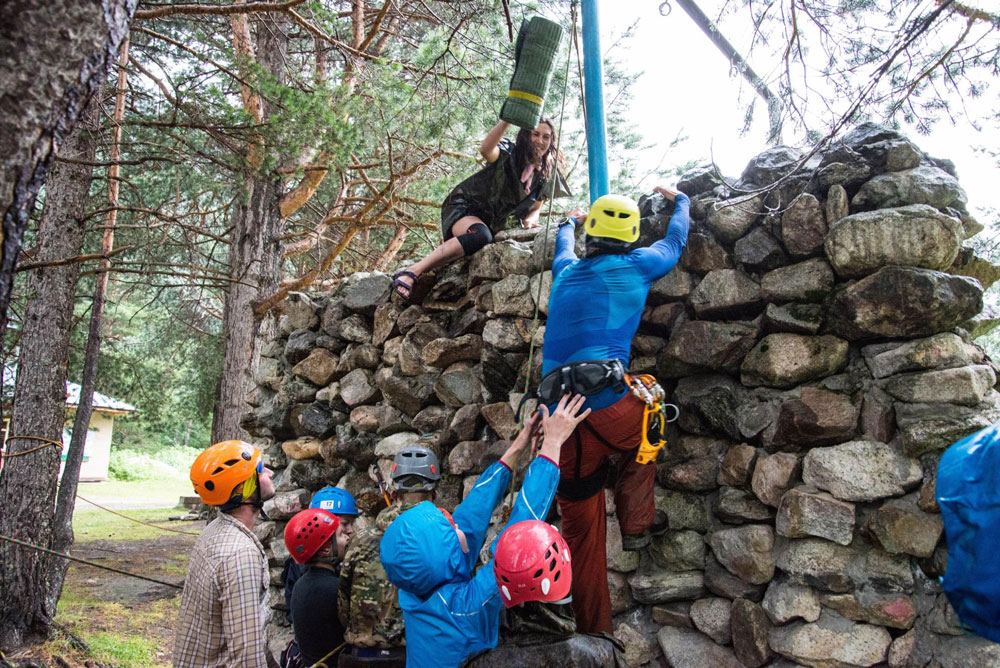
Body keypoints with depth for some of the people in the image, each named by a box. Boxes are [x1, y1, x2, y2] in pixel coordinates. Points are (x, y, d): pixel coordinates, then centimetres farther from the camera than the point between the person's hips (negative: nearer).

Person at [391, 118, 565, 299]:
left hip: (495, 223, 8)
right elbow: (485, 150, -36)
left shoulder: (547, 175, 4)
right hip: (465, 207, -8)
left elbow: (536, 208, 13)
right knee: (481, 235, -39)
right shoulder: (508, 152, -12)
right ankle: (412, 272, -40)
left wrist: (530, 220, -11)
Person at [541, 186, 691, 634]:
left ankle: (593, 632, 27)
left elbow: (563, 245, 45)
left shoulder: (566, 273, 19)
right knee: (645, 424, 33)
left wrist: (569, 221, 67)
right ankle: (636, 525, 29)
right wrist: (680, 201, 51)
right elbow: (675, 240, 30)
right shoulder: (635, 266, 9)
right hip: (607, 408, -4)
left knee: (581, 537, 17)